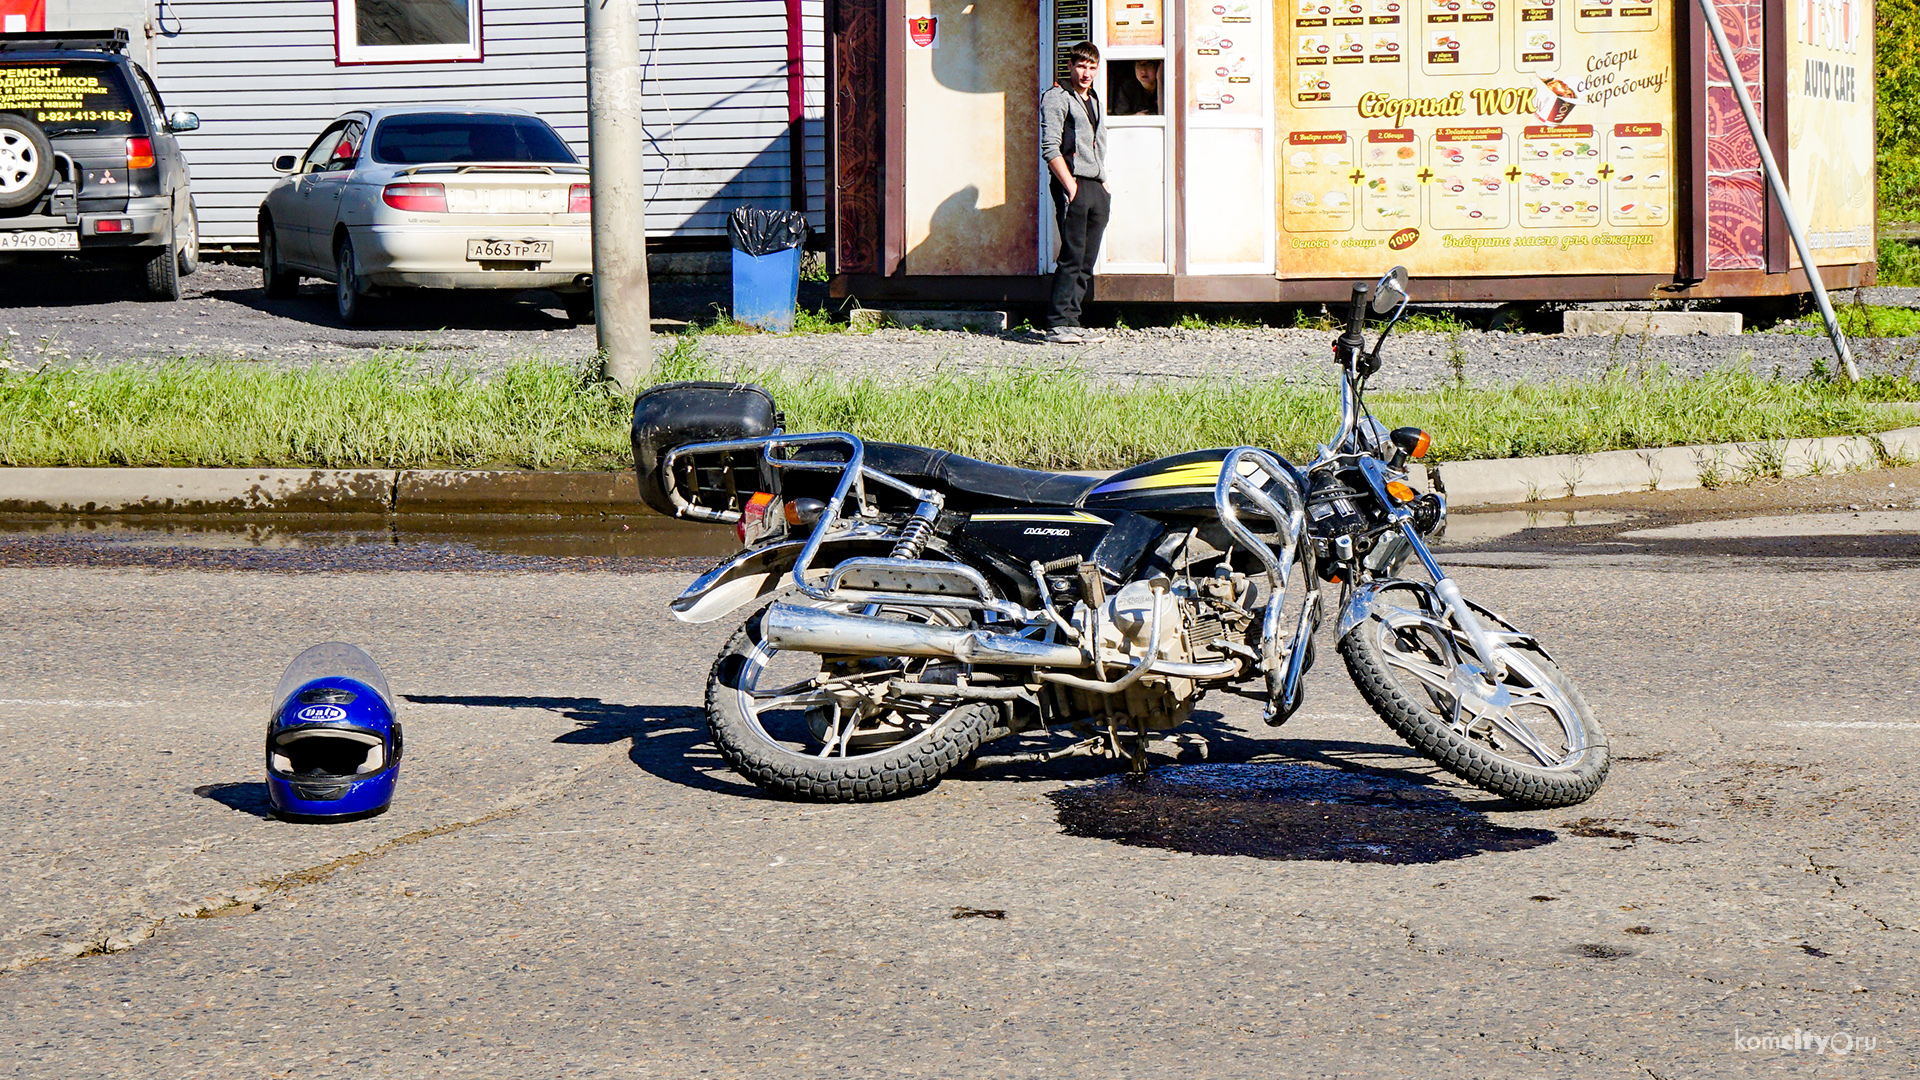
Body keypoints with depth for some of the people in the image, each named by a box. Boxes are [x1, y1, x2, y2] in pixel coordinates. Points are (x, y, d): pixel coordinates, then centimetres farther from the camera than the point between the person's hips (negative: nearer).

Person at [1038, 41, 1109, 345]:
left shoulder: (1094, 101, 23)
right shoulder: (1057, 97, -2)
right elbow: (1050, 148, -11)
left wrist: (1103, 184, 15)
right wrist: (1070, 186, -17)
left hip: (1096, 187, 8)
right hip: (1072, 184, -8)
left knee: (1087, 262, 5)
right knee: (1072, 257, -13)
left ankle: (1071, 321, 7)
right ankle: (1058, 325, -13)